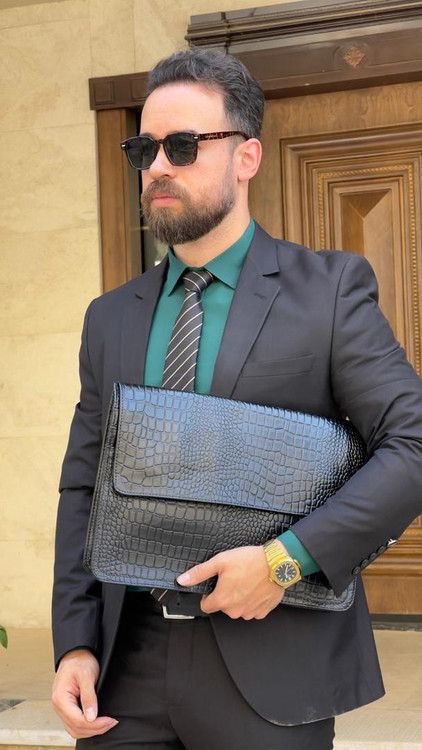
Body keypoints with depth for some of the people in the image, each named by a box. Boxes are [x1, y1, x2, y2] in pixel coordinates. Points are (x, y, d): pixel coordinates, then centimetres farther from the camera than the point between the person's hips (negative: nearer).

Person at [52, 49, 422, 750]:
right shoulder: (111, 319, 11)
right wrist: (75, 644, 0)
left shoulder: (330, 289, -2)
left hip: (271, 670, -3)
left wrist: (289, 556, -18)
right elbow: (84, 489, 12)